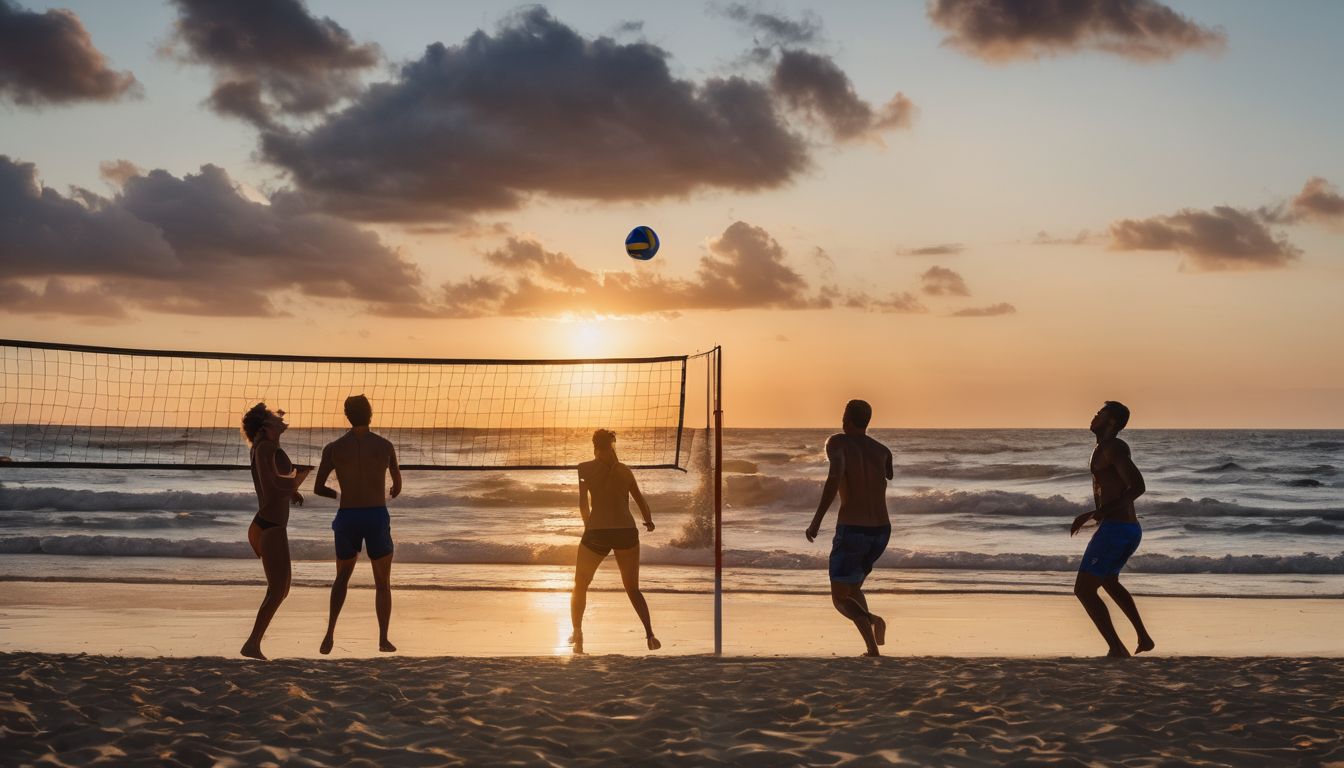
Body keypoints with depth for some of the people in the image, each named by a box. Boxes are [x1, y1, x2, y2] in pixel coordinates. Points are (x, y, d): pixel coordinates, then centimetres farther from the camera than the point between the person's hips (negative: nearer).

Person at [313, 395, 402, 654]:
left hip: (347, 518, 1)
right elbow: (397, 484, 18)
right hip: (377, 517, -1)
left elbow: (318, 489, 4)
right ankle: (383, 639, 6)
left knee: (342, 578, 21)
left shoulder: (333, 448, 1)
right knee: (383, 582, 15)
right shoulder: (385, 446, 3)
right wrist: (393, 493, 44)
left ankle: (330, 633, 5)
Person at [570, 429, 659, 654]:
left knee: (580, 587, 17)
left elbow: (583, 504, 1)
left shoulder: (585, 469, 3)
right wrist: (649, 521, 38)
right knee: (633, 589, 14)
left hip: (597, 532, -2)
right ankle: (650, 635, -2)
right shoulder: (624, 470, 11)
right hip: (627, 531, 2)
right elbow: (640, 500, 20)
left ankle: (577, 635, 11)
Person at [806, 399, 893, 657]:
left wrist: (817, 518, -25)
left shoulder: (838, 442, -6)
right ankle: (871, 646, 2)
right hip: (882, 531, 5)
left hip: (852, 531, -5)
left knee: (840, 598, 9)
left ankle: (872, 620, -23)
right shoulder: (882, 450, 9)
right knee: (852, 589, 24)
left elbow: (836, 473, -25)